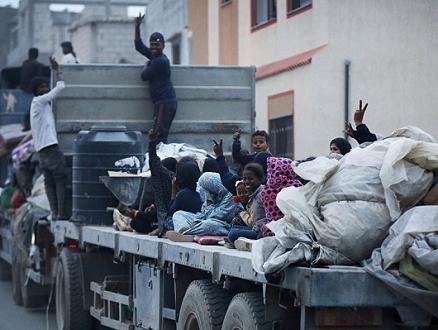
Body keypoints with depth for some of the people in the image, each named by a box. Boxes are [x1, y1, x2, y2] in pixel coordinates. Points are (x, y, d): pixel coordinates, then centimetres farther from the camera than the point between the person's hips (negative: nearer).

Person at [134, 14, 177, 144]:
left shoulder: (160, 61, -13)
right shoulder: (154, 56, 16)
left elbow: (144, 76, -7)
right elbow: (139, 46, 26)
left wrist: (146, 66, 15)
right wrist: (137, 27, 18)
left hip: (164, 102, -10)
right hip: (168, 102, 10)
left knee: (159, 136, -15)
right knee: (161, 136, 7)